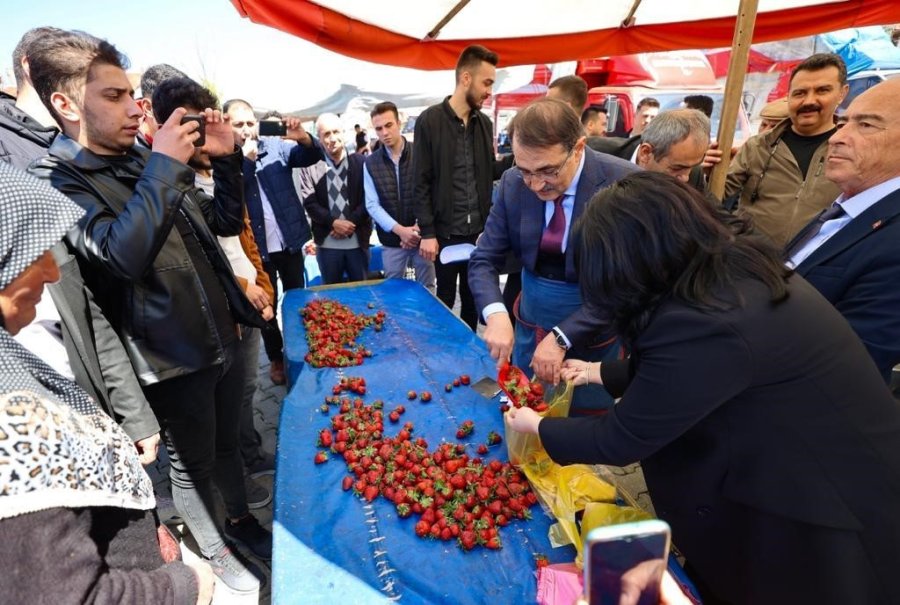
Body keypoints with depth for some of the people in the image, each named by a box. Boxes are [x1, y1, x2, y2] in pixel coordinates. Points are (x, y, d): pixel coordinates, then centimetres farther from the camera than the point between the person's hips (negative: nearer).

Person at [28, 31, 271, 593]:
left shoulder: (144, 159, 7)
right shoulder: (54, 180, -10)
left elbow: (226, 222, 10)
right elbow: (121, 255, -28)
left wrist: (227, 159, -2)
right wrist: (164, 167, -26)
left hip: (223, 337, 6)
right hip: (173, 358, -5)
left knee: (227, 443, 23)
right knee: (192, 465, 14)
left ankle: (242, 519, 46)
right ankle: (214, 554, 38)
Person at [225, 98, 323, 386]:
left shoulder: (276, 146, -1)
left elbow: (312, 156, -13)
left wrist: (302, 137, -33)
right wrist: (245, 161, -22)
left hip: (290, 242, 2)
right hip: (256, 248, -2)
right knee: (267, 306, 11)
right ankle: (276, 358, 28)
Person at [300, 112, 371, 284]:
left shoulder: (360, 162, 2)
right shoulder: (311, 166, 0)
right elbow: (309, 203, -3)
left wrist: (352, 222, -12)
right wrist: (334, 222, -15)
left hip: (358, 240, 0)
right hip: (327, 243, 0)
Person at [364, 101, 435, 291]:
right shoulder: (370, 164, 2)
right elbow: (372, 205, -2)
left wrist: (420, 227, -14)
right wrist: (399, 230, -14)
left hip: (421, 235, -1)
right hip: (391, 240, 2)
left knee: (426, 288, 10)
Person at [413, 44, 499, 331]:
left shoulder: (485, 123, 9)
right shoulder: (430, 121, -6)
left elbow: (489, 175, 12)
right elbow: (421, 182, -8)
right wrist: (427, 232, -12)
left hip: (479, 230, 5)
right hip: (446, 231, -4)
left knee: (473, 298, 14)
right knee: (446, 298, 10)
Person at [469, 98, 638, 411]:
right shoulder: (513, 183, -8)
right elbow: (484, 260, -6)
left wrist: (562, 337, -26)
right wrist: (496, 314, -25)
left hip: (593, 334, -3)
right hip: (530, 327, 4)